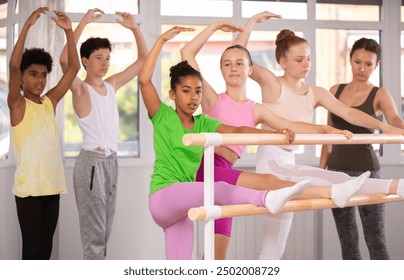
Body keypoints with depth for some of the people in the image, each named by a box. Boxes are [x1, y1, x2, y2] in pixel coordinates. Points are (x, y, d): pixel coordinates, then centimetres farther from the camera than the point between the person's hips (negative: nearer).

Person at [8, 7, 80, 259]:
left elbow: (74, 68, 6)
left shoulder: (50, 102, 10)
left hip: (52, 185, 5)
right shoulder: (17, 104, -3)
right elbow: (14, 65, -18)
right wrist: (27, 25, -23)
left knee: (46, 248, 11)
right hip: (28, 187, -5)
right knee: (32, 248, -2)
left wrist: (69, 31, -5)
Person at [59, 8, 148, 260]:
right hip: (92, 162, -7)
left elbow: (143, 59, 13)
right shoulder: (80, 88, -8)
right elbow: (64, 60, -28)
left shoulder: (113, 85, 10)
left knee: (105, 231, 12)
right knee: (94, 231, -4)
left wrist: (135, 28, 0)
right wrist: (83, 23, -29)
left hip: (111, 161, 7)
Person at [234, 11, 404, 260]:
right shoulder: (272, 84, -4)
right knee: (337, 180, -26)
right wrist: (253, 22, -17)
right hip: (272, 162, -7)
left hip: (289, 164, 7)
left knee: (274, 247, 13)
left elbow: (349, 113, -2)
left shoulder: (316, 93, 9)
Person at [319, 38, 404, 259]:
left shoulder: (380, 95, -3)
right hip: (337, 170, 4)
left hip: (366, 170, -4)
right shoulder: (335, 91, 9)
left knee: (375, 238, -3)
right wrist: (321, 170, 12)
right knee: (347, 239, 10)